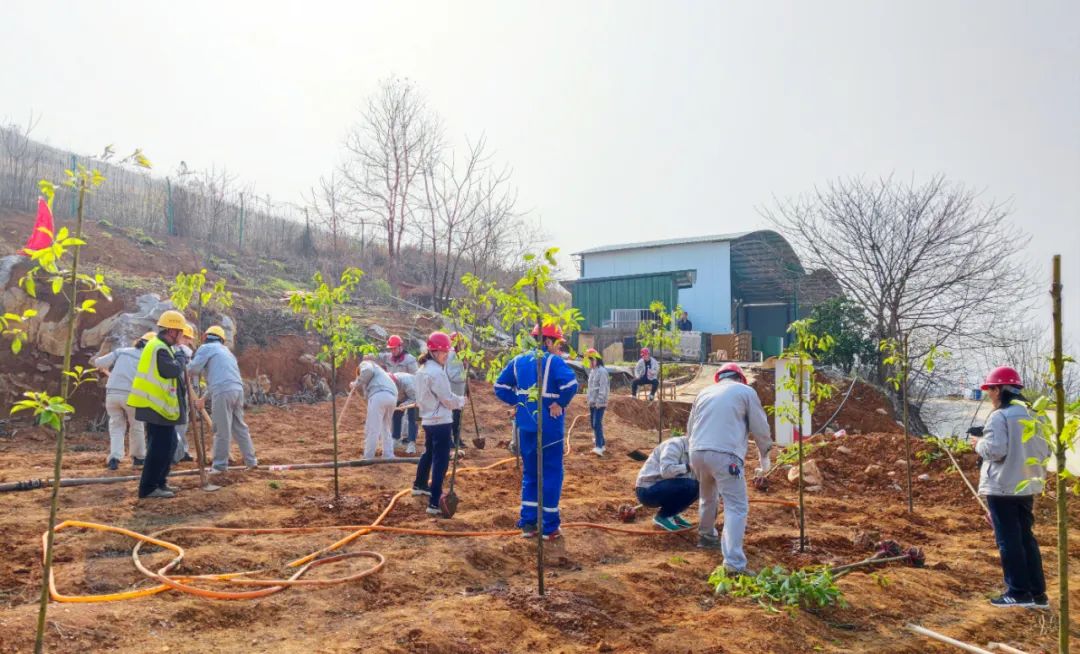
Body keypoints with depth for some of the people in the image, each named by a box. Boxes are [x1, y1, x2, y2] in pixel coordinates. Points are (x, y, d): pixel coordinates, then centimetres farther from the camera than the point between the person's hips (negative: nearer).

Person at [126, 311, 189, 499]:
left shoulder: (158, 346, 17)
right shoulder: (160, 349, -17)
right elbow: (173, 370, -23)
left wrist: (178, 359, 7)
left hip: (157, 404, 11)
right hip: (157, 405, -11)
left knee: (168, 444, 16)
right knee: (160, 446, -9)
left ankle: (159, 483, 23)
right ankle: (148, 488, -5)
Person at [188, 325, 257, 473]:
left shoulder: (206, 348, 7)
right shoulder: (225, 350, 30)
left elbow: (193, 369, -3)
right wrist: (204, 398, 37)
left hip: (223, 392, -7)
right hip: (237, 389, 7)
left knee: (222, 430, 0)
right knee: (240, 426, 15)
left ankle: (220, 465, 6)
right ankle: (250, 460, 18)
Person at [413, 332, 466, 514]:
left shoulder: (422, 369, 9)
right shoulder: (436, 372, -21)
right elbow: (448, 399, -17)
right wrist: (462, 401, 2)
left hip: (428, 419, 10)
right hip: (441, 421, -10)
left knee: (429, 453, 29)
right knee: (440, 461, -8)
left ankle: (420, 485, 48)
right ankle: (434, 504, -9)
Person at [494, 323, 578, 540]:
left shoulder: (518, 360, 7)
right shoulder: (553, 360, -12)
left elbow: (500, 387, 8)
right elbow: (571, 384, -27)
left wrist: (518, 402, 8)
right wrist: (559, 404, -14)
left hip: (524, 426, 6)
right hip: (549, 426, -5)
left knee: (529, 473, 18)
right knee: (551, 474, 5)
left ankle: (528, 524, 19)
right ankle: (549, 527, 9)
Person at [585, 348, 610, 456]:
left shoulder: (602, 371, -14)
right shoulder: (592, 371, 16)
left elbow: (603, 388, -19)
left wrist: (599, 400, -23)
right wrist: (588, 395, 14)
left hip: (599, 403, -10)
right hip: (592, 402, 10)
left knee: (597, 424, -16)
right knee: (593, 423, 16)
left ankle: (599, 447, -20)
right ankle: (601, 443, 33)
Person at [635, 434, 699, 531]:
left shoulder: (691, 451, 8)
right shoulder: (675, 444, -17)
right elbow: (666, 471, -33)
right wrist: (688, 467, -23)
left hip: (662, 487, 9)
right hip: (648, 491, -9)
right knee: (689, 486, -25)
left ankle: (671, 514, 8)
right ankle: (662, 516, -8)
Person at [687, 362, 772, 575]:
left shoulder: (704, 393, 25)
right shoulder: (746, 392, 12)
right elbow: (760, 428, 11)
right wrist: (765, 457, 25)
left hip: (697, 452, 6)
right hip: (725, 454, -5)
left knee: (708, 497, 30)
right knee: (736, 507, -6)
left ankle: (706, 536, 47)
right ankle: (734, 563, -17)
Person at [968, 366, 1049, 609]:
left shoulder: (1000, 416, -15)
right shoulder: (1033, 415, 9)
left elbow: (996, 450, -21)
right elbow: (1045, 451, 12)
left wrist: (979, 443, -3)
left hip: (1002, 487, -8)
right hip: (1027, 486, 8)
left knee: (1008, 540, 1)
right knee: (1026, 537, 15)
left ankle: (1019, 593, 5)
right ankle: (1037, 593, 18)